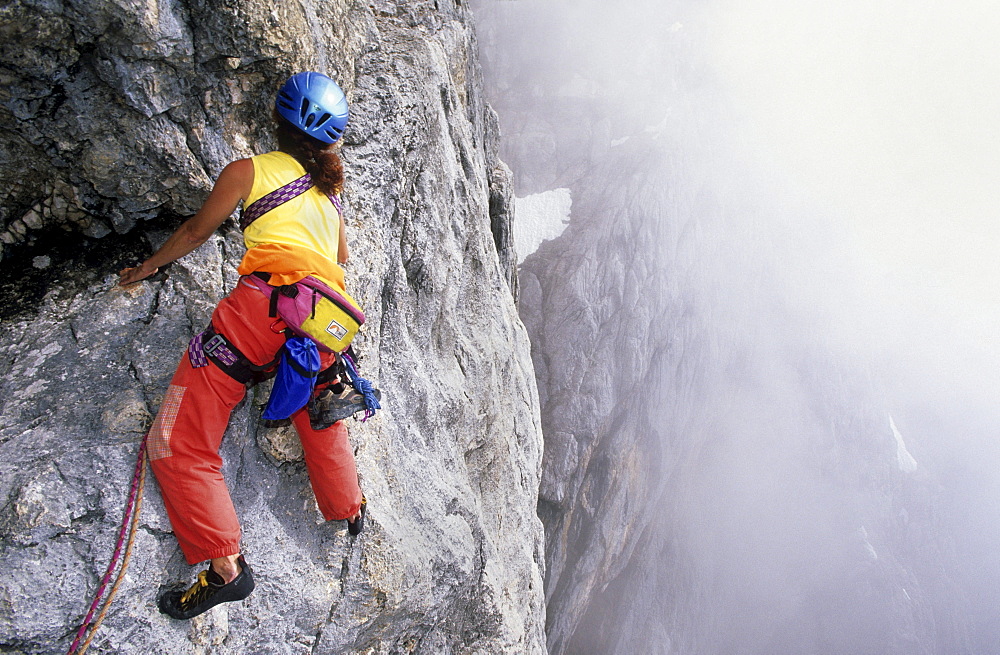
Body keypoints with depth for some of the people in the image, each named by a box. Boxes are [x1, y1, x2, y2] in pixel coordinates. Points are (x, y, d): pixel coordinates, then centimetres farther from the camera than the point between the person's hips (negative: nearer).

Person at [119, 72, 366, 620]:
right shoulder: (330, 188, 26)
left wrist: (149, 266, 39)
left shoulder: (249, 171, 11)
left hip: (264, 305, -6)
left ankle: (224, 566, -7)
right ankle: (349, 506, 44)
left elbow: (197, 231, 21)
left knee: (178, 441, -1)